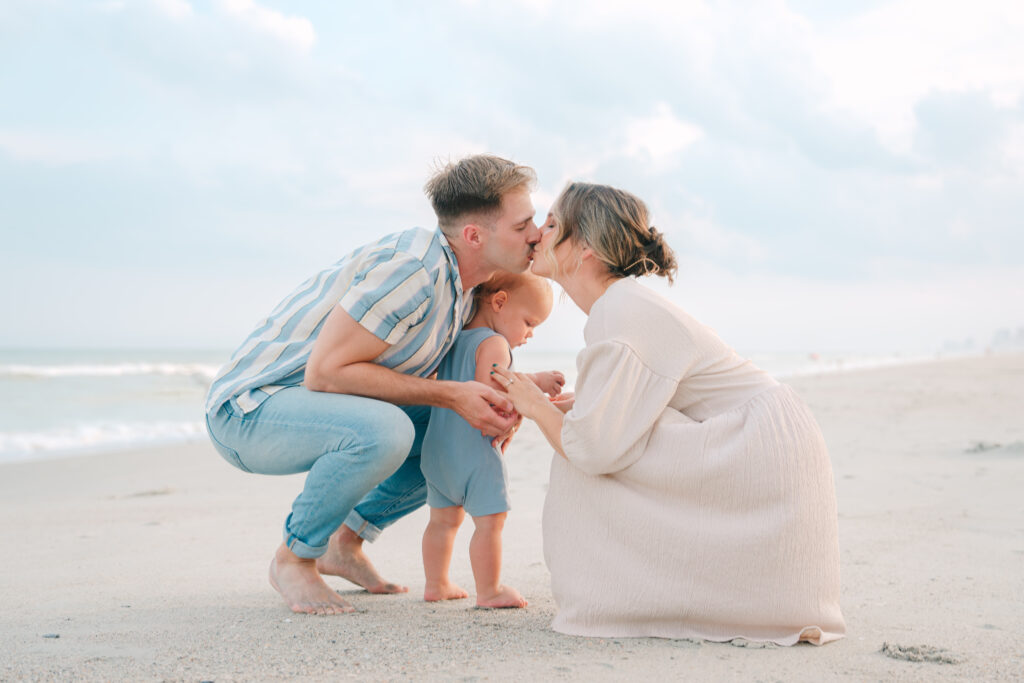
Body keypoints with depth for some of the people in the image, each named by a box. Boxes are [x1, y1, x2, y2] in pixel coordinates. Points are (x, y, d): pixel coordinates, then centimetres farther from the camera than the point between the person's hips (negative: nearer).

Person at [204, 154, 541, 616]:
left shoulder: (458, 276, 4)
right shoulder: (413, 268, -26)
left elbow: (414, 379, 14)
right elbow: (324, 371, -28)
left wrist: (490, 401, -5)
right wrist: (450, 396, -24)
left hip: (315, 403, 9)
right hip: (250, 407, -9)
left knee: (456, 432, 10)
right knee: (382, 430, -36)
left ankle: (346, 542, 18)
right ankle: (294, 559, -11)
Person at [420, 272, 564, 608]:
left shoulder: (453, 338, 14)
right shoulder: (493, 344, -13)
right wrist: (534, 382, -18)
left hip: (437, 449, 9)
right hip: (475, 449, -9)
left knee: (444, 518, 18)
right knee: (490, 520, -2)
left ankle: (436, 584, 24)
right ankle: (489, 591, 2)